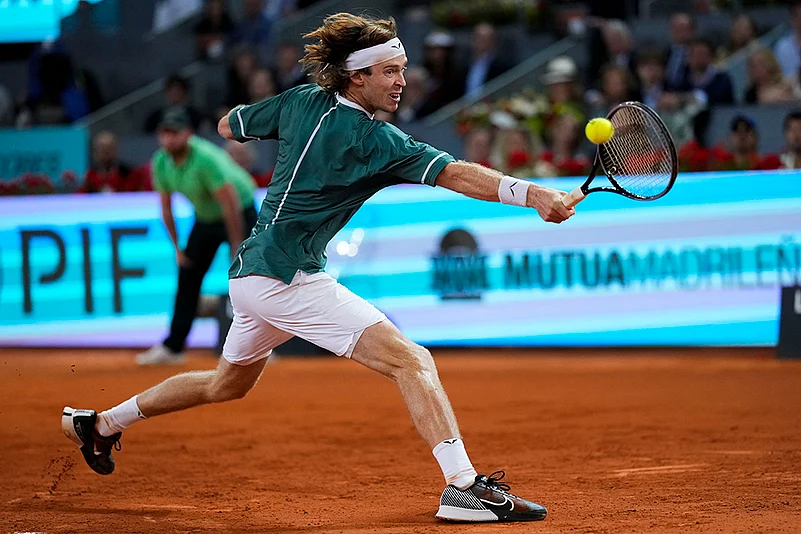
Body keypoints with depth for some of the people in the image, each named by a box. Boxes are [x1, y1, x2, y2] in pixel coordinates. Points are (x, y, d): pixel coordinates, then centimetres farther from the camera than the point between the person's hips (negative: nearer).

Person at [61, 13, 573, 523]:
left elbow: (228, 126, 21)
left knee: (228, 383, 32)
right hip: (287, 276, -9)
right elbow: (454, 173, -26)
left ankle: (101, 424, 43)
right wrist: (530, 193, -35)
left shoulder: (301, 101, 7)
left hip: (249, 273, 9)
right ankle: (464, 485, -31)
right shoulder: (375, 139, -14)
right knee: (412, 360, -17)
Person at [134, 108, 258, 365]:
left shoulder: (206, 158, -32)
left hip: (240, 213, -6)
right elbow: (166, 208, 1)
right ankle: (173, 347, 9)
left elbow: (230, 204, -30)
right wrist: (177, 247, 1)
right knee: (187, 277, 4)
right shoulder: (160, 163, -12)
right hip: (205, 217, 7)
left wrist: (237, 247, -28)